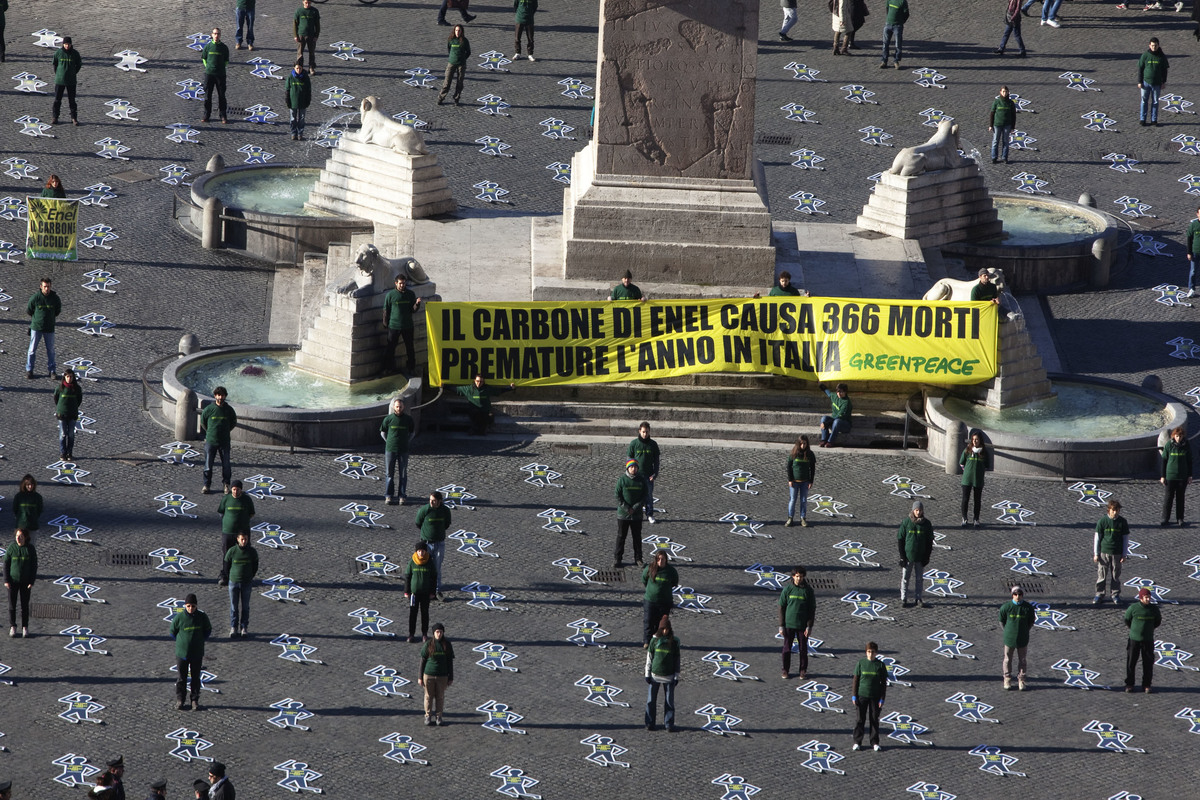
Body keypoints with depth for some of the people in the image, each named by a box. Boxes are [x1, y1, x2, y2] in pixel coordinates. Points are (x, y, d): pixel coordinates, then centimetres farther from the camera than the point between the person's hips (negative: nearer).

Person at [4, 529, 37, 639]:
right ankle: (12, 627, 14)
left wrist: (32, 582, -7)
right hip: (13, 580, 0)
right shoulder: (11, 548, -6)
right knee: (12, 604, 3)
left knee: (25, 605, 7)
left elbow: (34, 566, -2)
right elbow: (6, 564, -2)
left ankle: (25, 628, 18)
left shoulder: (30, 549, -6)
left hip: (25, 582, 0)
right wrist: (6, 580, -7)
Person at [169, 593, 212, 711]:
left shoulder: (202, 617, -7)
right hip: (182, 653, -1)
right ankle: (180, 700, 16)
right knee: (182, 677, 6)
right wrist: (180, 642, 1)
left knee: (196, 677, 8)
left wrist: (200, 641, 3)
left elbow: (208, 630, 10)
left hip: (197, 653, 1)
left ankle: (195, 700, 17)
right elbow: (173, 631, 4)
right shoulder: (179, 617, -11)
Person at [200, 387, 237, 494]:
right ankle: (207, 485, 12)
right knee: (208, 465, 2)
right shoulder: (209, 409, -6)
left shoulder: (229, 410, -2)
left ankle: (226, 485, 17)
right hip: (210, 441, -1)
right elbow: (202, 421, 9)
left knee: (226, 465, 3)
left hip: (224, 442, 1)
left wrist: (225, 431, 9)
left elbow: (233, 423, 14)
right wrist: (210, 432, 10)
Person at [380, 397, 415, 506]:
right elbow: (383, 432, 11)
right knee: (390, 473, 1)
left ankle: (402, 496, 6)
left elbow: (411, 433, 17)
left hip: (403, 450, 1)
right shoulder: (388, 419, -1)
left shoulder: (408, 419, 2)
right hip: (390, 449, -1)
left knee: (403, 474, 1)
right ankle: (389, 496, 5)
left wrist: (405, 441, 9)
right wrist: (389, 442, 7)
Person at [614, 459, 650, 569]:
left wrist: (635, 508, -12)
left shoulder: (641, 480, 0)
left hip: (637, 514, 2)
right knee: (621, 537, 3)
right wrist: (627, 509, -15)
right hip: (623, 514, -2)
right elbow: (618, 497, -7)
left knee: (637, 537, 9)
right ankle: (617, 559, 9)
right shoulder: (621, 480, -6)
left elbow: (645, 496, 0)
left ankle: (638, 559, 18)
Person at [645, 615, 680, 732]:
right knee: (651, 700, 3)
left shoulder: (674, 641, 0)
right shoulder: (655, 640, 0)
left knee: (669, 701, 2)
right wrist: (647, 674, 2)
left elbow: (677, 660, 4)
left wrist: (676, 676, 1)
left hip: (668, 676, 0)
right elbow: (649, 657, 4)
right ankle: (650, 723, 12)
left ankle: (669, 724, 10)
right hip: (655, 674, 0)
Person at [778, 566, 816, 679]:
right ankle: (785, 670, 16)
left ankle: (803, 670, 17)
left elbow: (812, 609, 1)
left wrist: (809, 626, -4)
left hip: (802, 625, 0)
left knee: (803, 649, 6)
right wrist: (781, 625, -2)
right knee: (787, 648, 5)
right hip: (789, 624, 0)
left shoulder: (808, 590, -2)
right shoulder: (787, 589, -3)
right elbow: (781, 607, 1)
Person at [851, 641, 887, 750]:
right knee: (860, 719, 2)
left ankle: (875, 742, 15)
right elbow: (856, 680, 3)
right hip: (862, 695, 0)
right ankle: (857, 742, 9)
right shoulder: (860, 663, -1)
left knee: (874, 720, 6)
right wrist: (854, 696, -2)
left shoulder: (880, 665, -1)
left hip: (875, 696, 0)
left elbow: (884, 683, 2)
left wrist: (882, 699, -2)